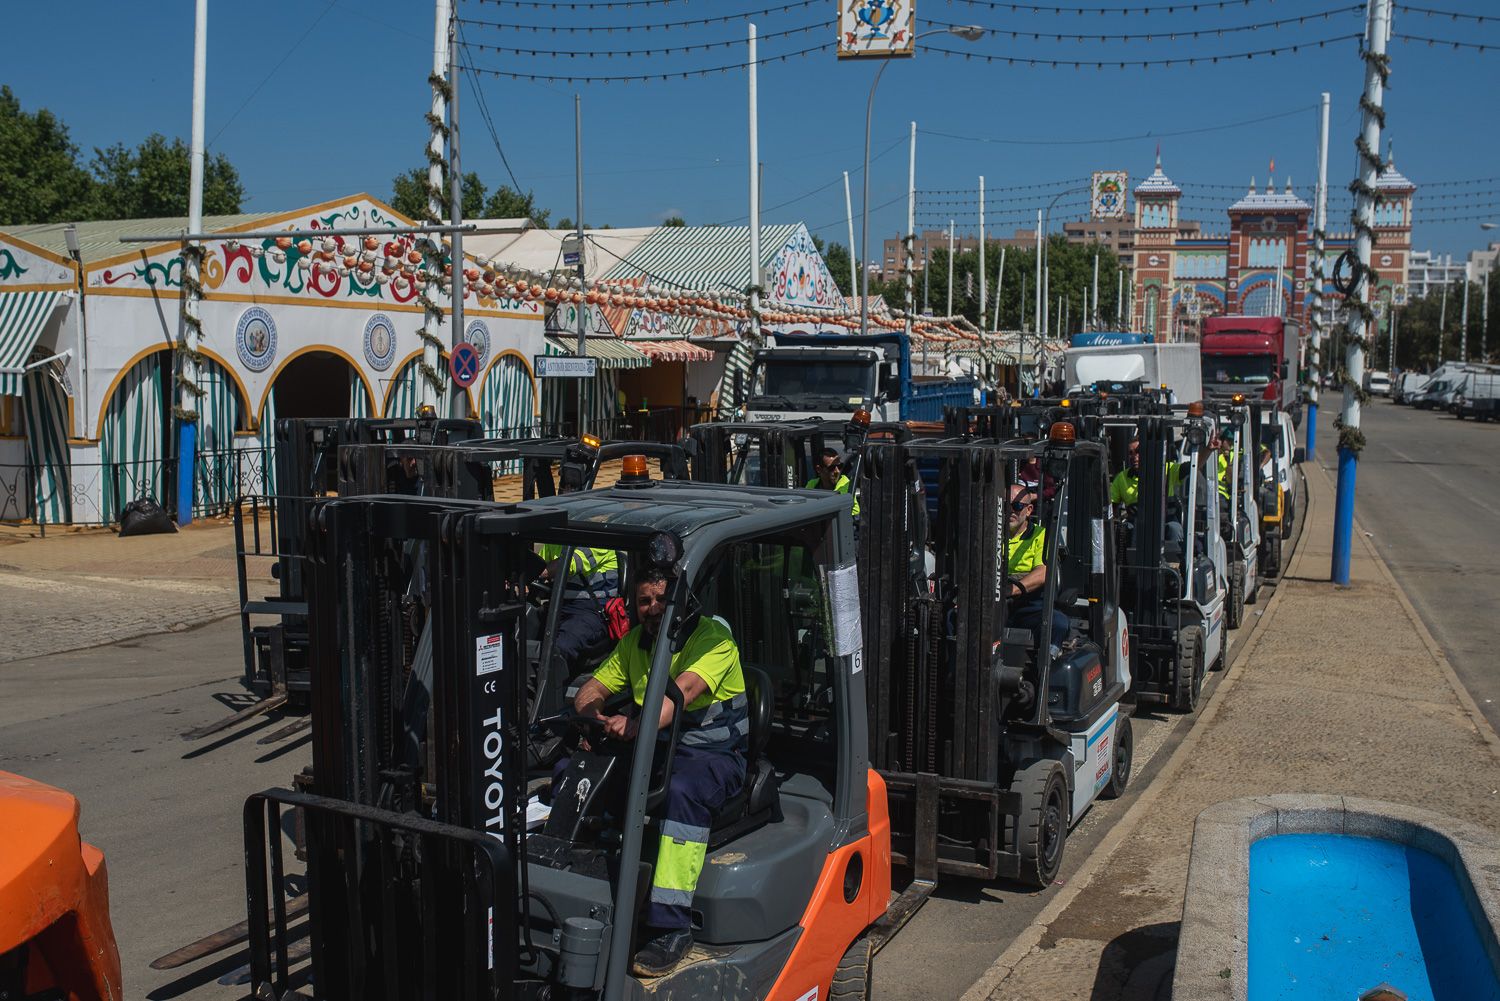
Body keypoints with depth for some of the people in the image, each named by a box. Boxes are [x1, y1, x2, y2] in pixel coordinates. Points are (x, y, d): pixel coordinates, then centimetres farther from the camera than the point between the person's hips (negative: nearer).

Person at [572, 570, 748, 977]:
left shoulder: (713, 638, -12)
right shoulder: (635, 642, 10)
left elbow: (682, 692, -29)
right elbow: (593, 688, 10)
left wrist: (636, 725, -47)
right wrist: (594, 719, -15)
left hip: (712, 753, -6)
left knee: (683, 790, -38)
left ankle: (672, 927, -35)